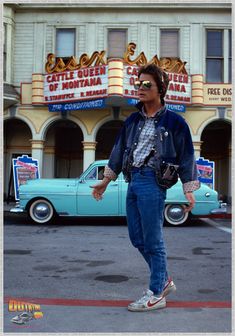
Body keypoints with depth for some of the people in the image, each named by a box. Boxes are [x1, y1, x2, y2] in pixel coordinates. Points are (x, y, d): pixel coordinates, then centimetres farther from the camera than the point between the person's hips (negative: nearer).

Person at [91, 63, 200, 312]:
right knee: (137, 238, 12)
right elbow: (119, 150, 20)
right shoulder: (133, 120, 14)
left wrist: (189, 191, -2)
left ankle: (156, 294, 12)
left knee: (152, 241, -2)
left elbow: (186, 156, 0)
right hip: (132, 181, 7)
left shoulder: (173, 121, -2)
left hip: (152, 182, -7)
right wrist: (106, 181, 20)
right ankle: (165, 281, 30)